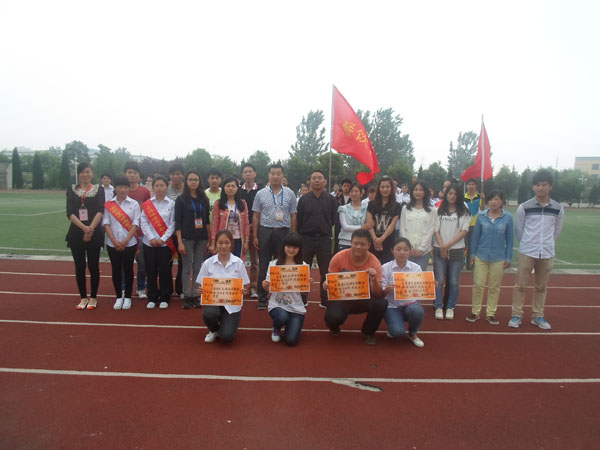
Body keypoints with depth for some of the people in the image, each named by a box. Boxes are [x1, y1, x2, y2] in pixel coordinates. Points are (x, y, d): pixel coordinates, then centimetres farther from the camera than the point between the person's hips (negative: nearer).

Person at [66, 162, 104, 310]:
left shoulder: (99, 189, 4)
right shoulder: (72, 190, 8)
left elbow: (100, 211, -8)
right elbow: (70, 213, -3)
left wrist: (91, 229, -20)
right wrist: (84, 228, -17)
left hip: (94, 233, -2)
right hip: (76, 233, 2)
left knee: (93, 266, 3)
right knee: (79, 266, 6)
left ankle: (93, 298, 16)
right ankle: (83, 297, 18)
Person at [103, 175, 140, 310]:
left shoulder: (134, 204, 0)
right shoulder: (108, 204, 4)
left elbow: (135, 224, -5)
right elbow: (106, 223, -1)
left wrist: (126, 240, -12)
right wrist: (114, 241, -10)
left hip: (129, 243, -1)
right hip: (112, 244, 1)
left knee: (128, 269, 6)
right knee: (116, 269, 7)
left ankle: (128, 297, 16)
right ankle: (119, 297, 19)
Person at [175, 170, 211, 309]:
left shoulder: (204, 199, 9)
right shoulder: (181, 199, 0)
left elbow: (207, 220, 11)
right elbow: (177, 222, -4)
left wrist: (209, 240, 5)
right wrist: (179, 242, -11)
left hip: (202, 238, 3)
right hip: (187, 238, -3)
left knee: (198, 268, 6)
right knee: (186, 268, 2)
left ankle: (195, 295, 14)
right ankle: (187, 296, 12)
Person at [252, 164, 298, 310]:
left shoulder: (289, 194, 4)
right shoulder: (261, 194, 4)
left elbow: (293, 216, 6)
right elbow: (256, 216, 5)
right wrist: (255, 236, 0)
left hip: (283, 232, 0)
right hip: (265, 232, 0)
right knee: (263, 266, 4)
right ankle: (262, 298, 14)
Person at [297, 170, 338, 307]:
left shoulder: (331, 200, 2)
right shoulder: (303, 199, 2)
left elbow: (333, 220, 7)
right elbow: (298, 221, 4)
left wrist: (324, 230, 5)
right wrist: (300, 236, 4)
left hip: (324, 239, 0)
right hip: (306, 238, 0)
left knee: (326, 271, 6)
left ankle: (325, 300, 18)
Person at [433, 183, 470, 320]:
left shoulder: (464, 212, 3)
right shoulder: (439, 211, 7)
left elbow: (464, 231, -3)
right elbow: (436, 230, 3)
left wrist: (448, 244, -11)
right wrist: (442, 246, -9)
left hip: (456, 250, 0)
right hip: (439, 250, 1)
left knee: (454, 281, 4)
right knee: (439, 280, 2)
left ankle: (450, 307, 17)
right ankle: (439, 307, 12)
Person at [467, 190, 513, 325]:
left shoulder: (508, 217, -3)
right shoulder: (481, 216, -2)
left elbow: (509, 239, 2)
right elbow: (475, 236, 4)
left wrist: (508, 258, 2)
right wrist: (472, 254, 4)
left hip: (498, 258, 0)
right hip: (481, 256, 0)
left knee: (494, 287, 11)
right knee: (478, 285, 4)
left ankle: (491, 314, 24)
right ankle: (475, 312, 18)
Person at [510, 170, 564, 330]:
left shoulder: (558, 208, 0)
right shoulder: (524, 207, -6)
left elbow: (556, 230, 13)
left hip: (547, 254, 2)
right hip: (526, 253, -2)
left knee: (541, 287, 12)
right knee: (520, 285, 2)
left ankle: (538, 316, 24)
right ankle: (517, 315, 12)